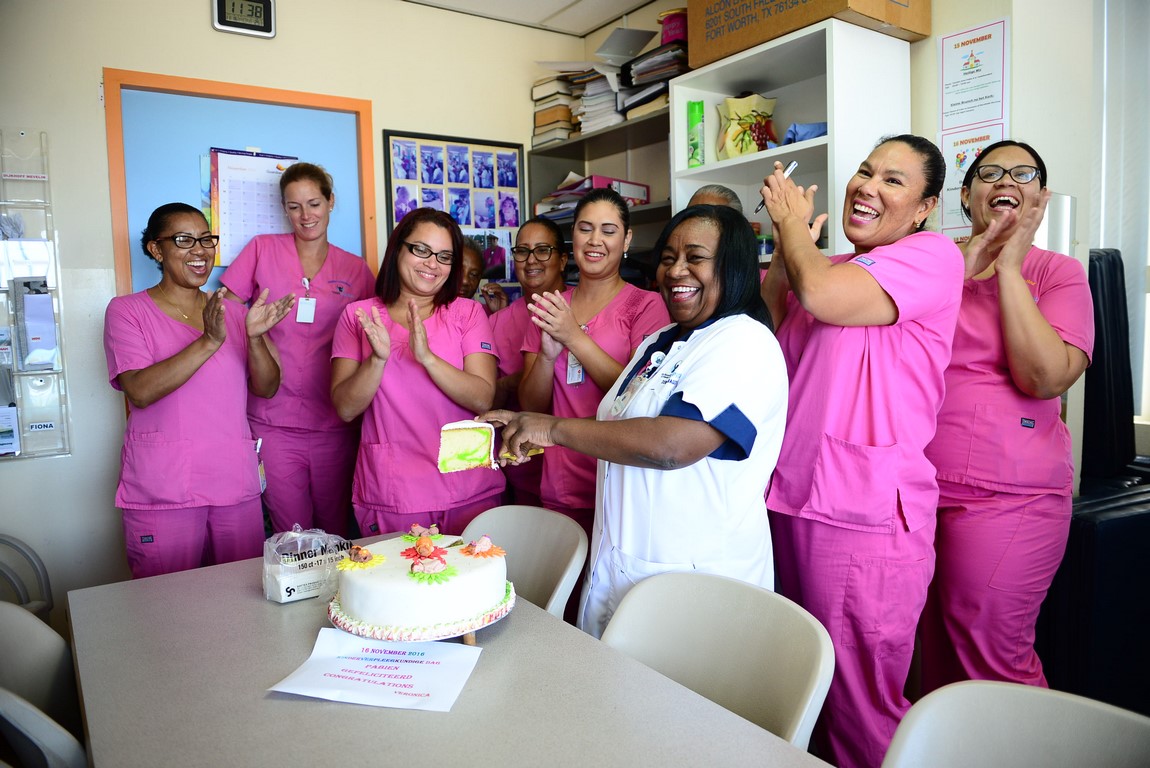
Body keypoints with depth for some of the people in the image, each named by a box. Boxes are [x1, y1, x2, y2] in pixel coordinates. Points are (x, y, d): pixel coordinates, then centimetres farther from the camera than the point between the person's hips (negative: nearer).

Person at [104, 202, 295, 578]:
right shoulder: (127, 310, 1)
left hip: (236, 486, 4)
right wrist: (209, 342, -24)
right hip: (162, 491, -3)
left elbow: (266, 388, 5)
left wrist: (255, 337, -14)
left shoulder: (233, 312, 12)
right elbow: (140, 391, -14)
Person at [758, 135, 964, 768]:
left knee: (859, 707, 4)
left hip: (864, 516, -7)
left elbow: (821, 296, -23)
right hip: (790, 499, 8)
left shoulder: (933, 255, -7)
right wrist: (785, 240, 7)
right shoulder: (830, 267, 16)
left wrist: (792, 220, -3)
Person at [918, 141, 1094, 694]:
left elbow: (1046, 377, -13)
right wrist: (963, 265, -9)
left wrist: (1008, 266, -10)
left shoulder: (1059, 273, 3)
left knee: (989, 656, 2)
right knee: (931, 651, 12)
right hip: (916, 486, 3)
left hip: (1007, 497, -2)